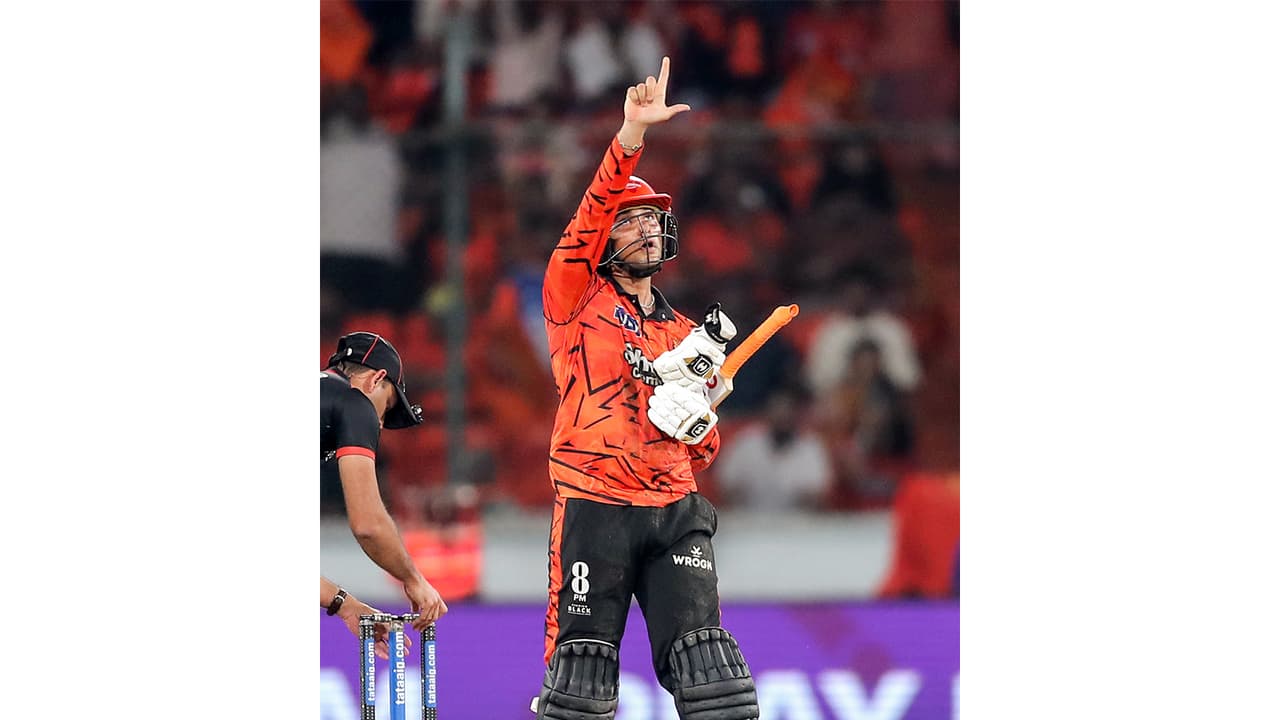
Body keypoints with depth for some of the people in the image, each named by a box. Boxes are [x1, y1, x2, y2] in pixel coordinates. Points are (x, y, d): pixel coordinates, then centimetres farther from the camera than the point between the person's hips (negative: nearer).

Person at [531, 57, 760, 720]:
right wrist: (631, 134, -24)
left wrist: (695, 408, 1)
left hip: (675, 511, 4)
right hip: (594, 508, -4)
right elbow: (593, 213, -11)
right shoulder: (577, 301, 7)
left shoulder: (685, 335, 23)